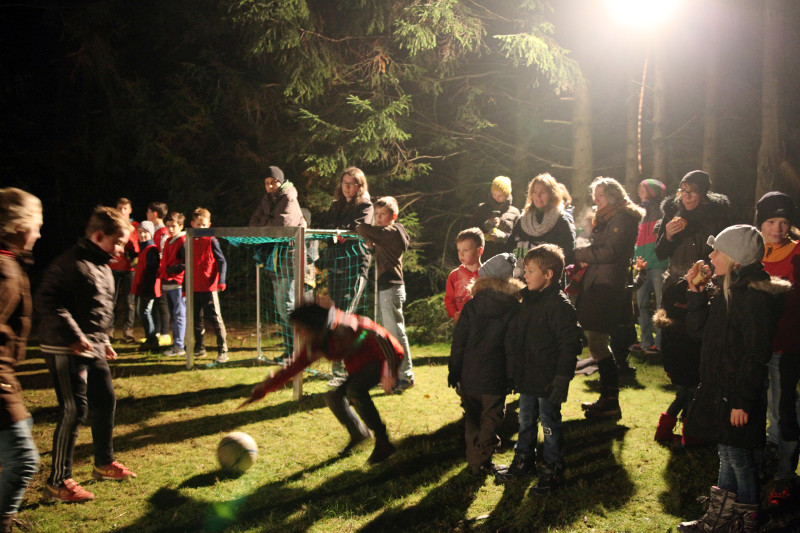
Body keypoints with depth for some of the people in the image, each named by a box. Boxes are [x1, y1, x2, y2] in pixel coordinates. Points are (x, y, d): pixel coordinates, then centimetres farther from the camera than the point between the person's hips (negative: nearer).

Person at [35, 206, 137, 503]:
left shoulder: (102, 267, 14)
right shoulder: (71, 264, -17)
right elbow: (47, 302, -24)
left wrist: (104, 341, 21)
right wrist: (74, 336, -26)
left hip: (92, 350, 10)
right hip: (65, 350, -10)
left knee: (106, 401, 15)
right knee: (74, 410, -8)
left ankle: (104, 464, 33)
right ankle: (58, 483, 3)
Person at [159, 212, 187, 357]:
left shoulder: (183, 241, -9)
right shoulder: (168, 242, 18)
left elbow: (187, 264, -16)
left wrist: (171, 270, -16)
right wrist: (161, 272, 13)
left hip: (178, 284, -9)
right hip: (168, 284, 9)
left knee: (179, 315, -6)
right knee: (174, 315, 12)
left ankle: (179, 346, -5)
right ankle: (177, 343, 19)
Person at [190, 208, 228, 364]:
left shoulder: (211, 241, -4)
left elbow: (222, 261, -6)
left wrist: (221, 281, -17)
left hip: (209, 288, -6)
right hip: (194, 288, 6)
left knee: (215, 319, -5)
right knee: (197, 320, 14)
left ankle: (223, 351, -2)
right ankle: (199, 349, 26)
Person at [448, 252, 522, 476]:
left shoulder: (471, 306, -5)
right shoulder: (513, 309, -7)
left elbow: (458, 342, -2)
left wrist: (454, 371, 6)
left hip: (469, 376, 2)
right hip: (496, 377, -2)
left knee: (472, 419, 17)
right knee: (491, 419, 10)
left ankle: (474, 461, 26)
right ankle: (483, 463, 15)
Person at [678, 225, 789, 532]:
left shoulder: (755, 299, -20)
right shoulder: (724, 292, 8)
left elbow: (755, 356, -21)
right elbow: (697, 328, 11)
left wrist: (742, 401, -21)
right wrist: (696, 292, 0)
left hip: (738, 396, -9)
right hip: (718, 390, 9)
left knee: (739, 459, 4)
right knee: (727, 455, 19)